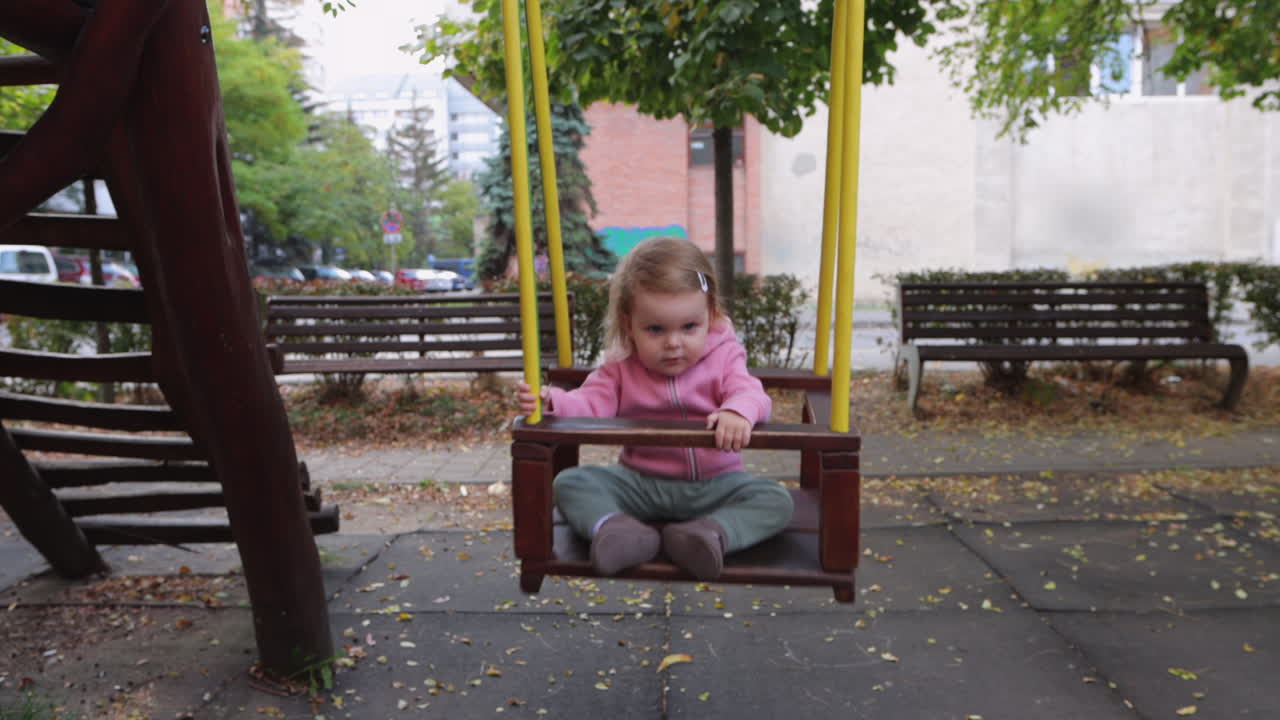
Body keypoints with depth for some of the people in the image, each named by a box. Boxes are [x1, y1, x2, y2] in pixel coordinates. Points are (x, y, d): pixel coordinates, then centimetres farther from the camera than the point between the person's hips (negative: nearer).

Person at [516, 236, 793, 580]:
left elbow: (749, 394, -18)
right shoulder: (621, 368, -1)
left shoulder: (723, 357, -4)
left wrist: (738, 411, -44)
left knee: (776, 500, -25)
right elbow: (590, 406, -11)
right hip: (641, 483, 1)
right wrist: (552, 401, -33)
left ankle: (713, 532, -42)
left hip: (714, 483, 0)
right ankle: (613, 528, -42)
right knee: (570, 482, -19)